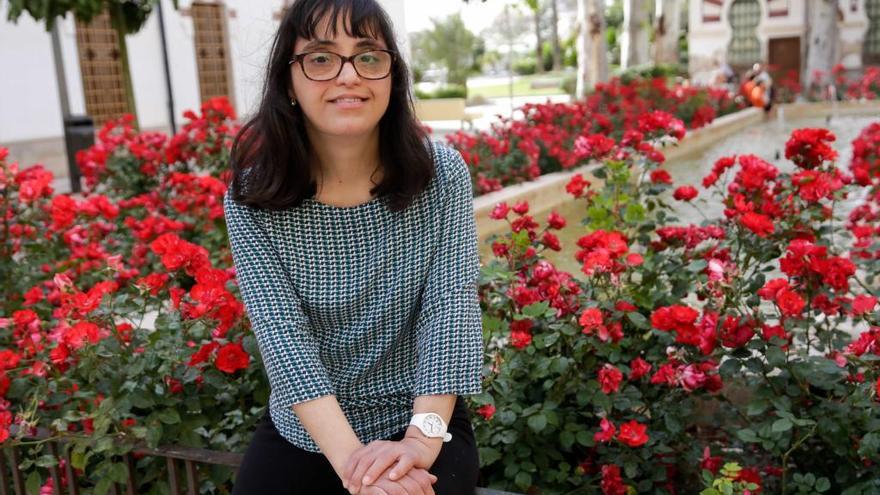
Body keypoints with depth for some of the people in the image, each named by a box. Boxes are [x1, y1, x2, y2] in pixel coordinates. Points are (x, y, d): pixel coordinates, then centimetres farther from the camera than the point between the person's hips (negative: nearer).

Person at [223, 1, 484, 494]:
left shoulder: (442, 174, -10)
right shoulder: (252, 198, -10)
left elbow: (452, 308, -17)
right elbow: (283, 336, -18)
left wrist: (423, 437, -29)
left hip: (421, 423, 0)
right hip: (303, 433, 1)